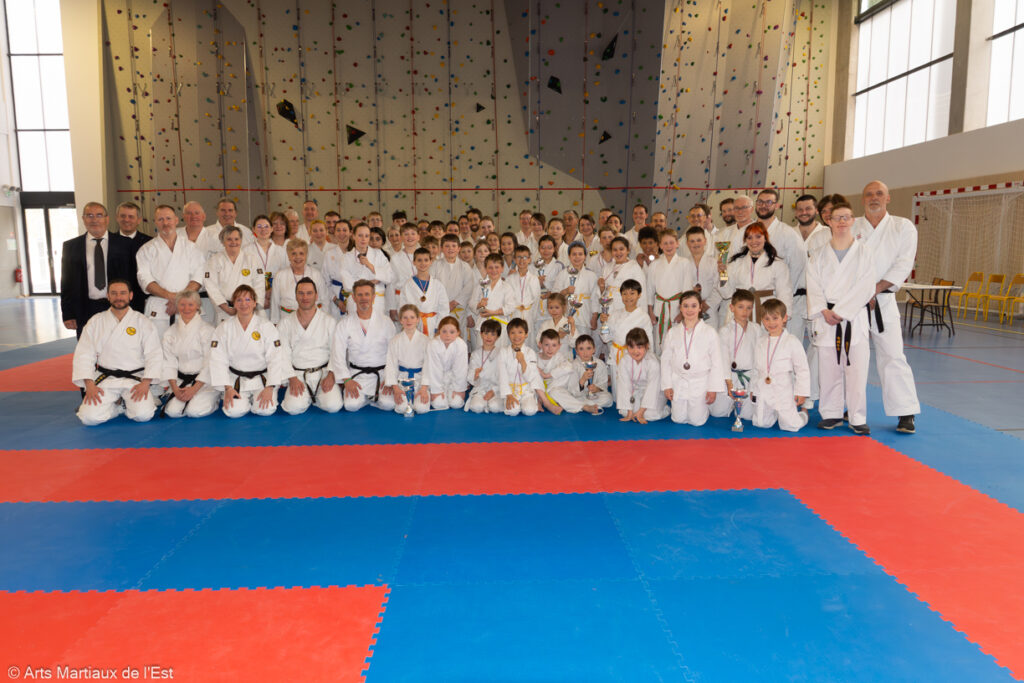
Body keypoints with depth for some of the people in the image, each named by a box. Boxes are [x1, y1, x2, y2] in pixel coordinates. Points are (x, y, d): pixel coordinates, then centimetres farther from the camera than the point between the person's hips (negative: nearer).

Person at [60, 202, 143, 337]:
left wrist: (137, 313, -2)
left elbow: (135, 280, 3)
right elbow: (67, 283, 9)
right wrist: (68, 315, 2)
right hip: (85, 312, 1)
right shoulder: (70, 247, 8)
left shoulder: (125, 244, 3)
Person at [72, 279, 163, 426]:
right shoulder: (95, 322, 7)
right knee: (90, 417, -20)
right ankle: (116, 406, 11)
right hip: (105, 379, 1)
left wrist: (146, 382, -15)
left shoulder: (142, 322, 2)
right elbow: (84, 355, 4)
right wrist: (89, 384, -9)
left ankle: (125, 404, 11)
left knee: (143, 415, -24)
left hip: (135, 378, -1)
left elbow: (154, 354, -3)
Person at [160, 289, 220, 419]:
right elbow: (169, 362, 4)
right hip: (181, 381, 4)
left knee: (195, 411, -23)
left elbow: (210, 364, -11)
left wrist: (194, 389, -16)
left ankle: (214, 399, 7)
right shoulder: (170, 333, 7)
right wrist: (175, 389, -9)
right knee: (172, 411, -17)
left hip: (204, 381, -4)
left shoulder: (207, 330, -8)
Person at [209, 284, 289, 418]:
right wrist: (227, 388, -11)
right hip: (236, 378, 1)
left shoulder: (267, 326, -5)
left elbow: (275, 358, -9)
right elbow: (218, 360, -3)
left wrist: (269, 388, -18)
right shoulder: (223, 328, 0)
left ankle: (255, 399, 13)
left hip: (262, 378, -1)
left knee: (266, 410, -23)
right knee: (234, 411, -21)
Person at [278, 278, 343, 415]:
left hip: (324, 372, 0)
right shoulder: (285, 323, 6)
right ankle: (305, 396, 12)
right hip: (297, 375, 0)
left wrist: (331, 374, -12)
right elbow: (283, 354, 2)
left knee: (333, 405, -22)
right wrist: (292, 378, -10)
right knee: (294, 407, -23)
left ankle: (315, 397, 12)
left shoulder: (329, 321, 3)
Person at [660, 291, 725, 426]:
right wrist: (667, 385, 1)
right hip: (679, 383, 2)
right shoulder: (672, 332, 3)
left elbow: (716, 362, -2)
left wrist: (713, 388, -6)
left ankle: (705, 405, 27)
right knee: (679, 419, 3)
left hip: (701, 382, -2)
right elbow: (666, 360, 6)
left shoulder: (709, 332, -3)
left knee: (697, 421, -4)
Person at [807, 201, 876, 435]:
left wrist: (840, 312, -12)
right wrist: (824, 311, -11)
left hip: (854, 317, -2)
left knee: (857, 370, -3)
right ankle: (831, 414, 18)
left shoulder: (863, 252, 3)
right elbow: (814, 286, 3)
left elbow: (865, 288, -5)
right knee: (828, 369, 5)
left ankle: (858, 418, 7)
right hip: (825, 318, 2)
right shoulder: (818, 254, 9)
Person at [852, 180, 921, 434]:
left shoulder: (903, 227, 4)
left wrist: (875, 289, -14)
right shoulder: (850, 227, 6)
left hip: (883, 301, -2)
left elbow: (904, 265, -4)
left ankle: (906, 413, 1)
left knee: (892, 355, -8)